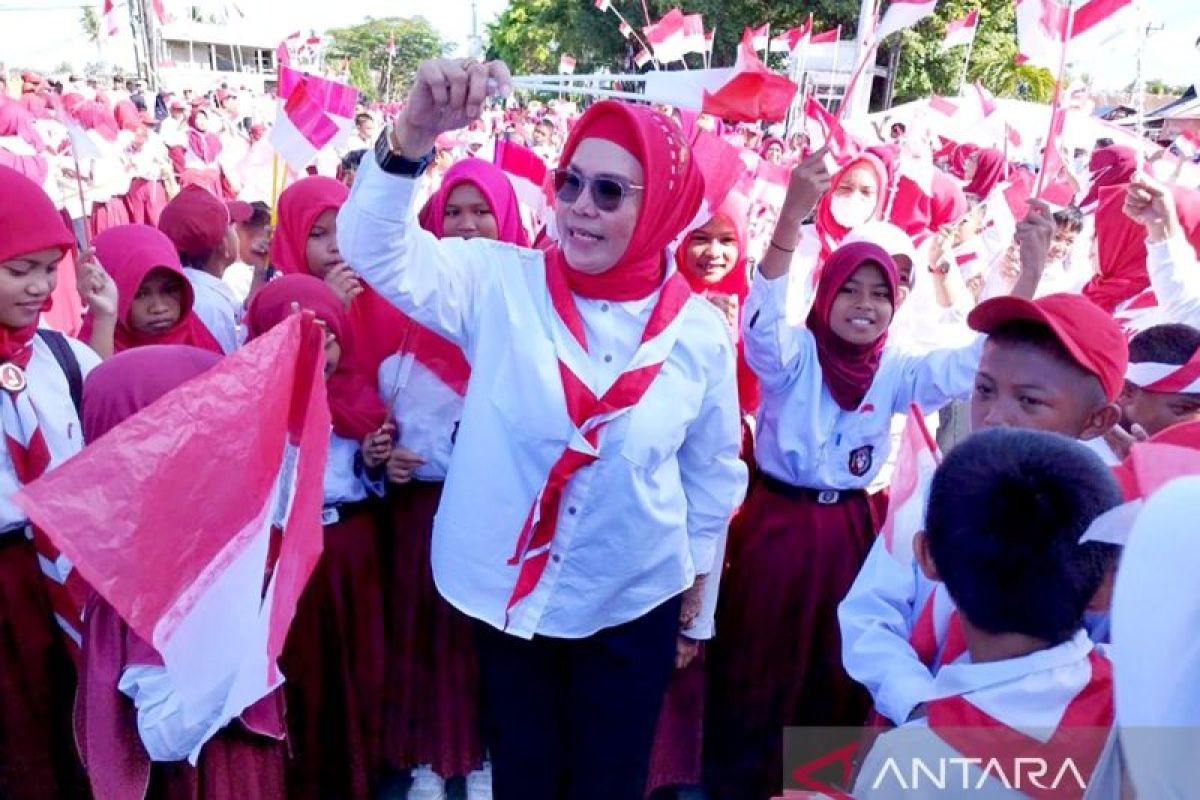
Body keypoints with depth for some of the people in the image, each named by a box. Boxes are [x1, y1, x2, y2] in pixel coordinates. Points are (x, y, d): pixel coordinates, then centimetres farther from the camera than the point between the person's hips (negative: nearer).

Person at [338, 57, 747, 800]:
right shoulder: (501, 283, -12)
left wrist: (700, 583, 10)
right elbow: (377, 249, -23)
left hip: (635, 599, 0)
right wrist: (414, 135, -39)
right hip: (509, 587, 0)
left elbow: (715, 470, 2)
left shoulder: (698, 330, -9)